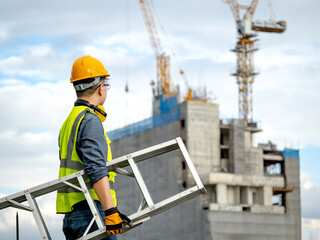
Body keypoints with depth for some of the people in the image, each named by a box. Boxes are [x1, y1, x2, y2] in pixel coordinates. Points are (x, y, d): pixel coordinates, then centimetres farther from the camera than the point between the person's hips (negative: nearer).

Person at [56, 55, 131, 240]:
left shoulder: (69, 122, 21)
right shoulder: (91, 121, -10)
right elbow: (96, 169, -22)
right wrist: (111, 211, -28)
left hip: (71, 215, 10)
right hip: (91, 211, -10)